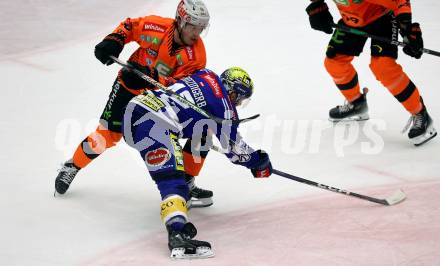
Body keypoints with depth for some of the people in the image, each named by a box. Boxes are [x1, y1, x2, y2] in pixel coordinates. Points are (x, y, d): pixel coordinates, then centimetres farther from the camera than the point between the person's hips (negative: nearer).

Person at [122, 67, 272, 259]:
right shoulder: (225, 107, 1)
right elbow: (233, 148, 10)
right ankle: (177, 235, -34)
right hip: (151, 126, -9)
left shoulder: (206, 76, 21)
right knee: (173, 181, -18)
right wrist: (258, 160, 27)